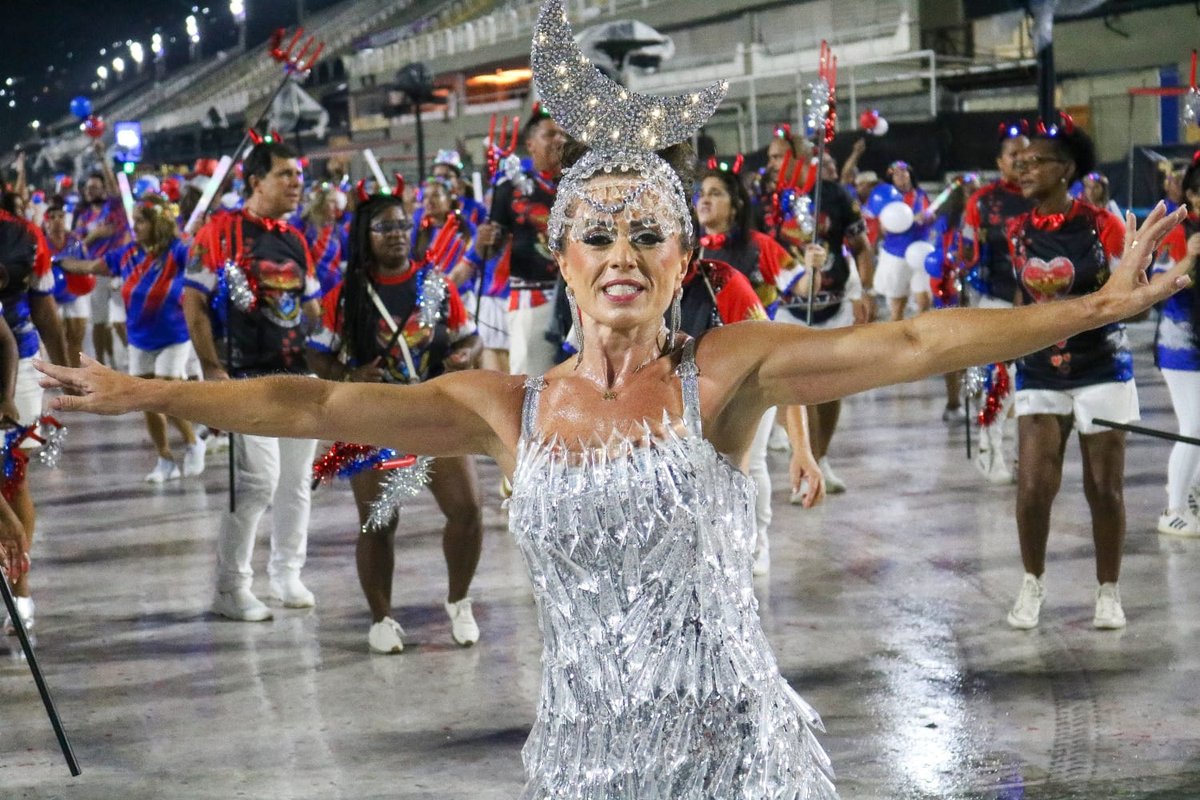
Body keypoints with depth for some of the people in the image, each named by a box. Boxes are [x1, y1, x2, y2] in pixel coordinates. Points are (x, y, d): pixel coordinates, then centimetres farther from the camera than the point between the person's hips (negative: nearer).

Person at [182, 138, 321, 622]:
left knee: (297, 479, 11)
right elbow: (193, 302, -10)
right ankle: (230, 589, 0)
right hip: (248, 377, -7)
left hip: (299, 375, 7)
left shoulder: (295, 240, 14)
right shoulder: (222, 231, -8)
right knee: (259, 479, -11)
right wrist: (212, 369, -14)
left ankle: (287, 574, 27)